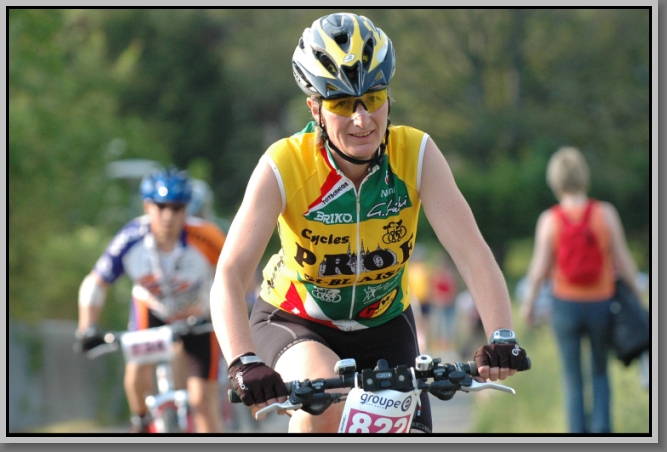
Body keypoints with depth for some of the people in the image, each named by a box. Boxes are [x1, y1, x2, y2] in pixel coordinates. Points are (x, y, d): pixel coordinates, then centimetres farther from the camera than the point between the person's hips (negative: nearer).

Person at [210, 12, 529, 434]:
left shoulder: (417, 154, -20)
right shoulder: (283, 166, -25)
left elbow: (472, 253, -26)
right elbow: (229, 276, -32)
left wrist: (503, 337, -43)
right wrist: (246, 364, -49)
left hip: (383, 326, 3)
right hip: (294, 323, -3)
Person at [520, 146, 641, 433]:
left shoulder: (549, 220, -9)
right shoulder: (606, 214, -9)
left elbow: (539, 269, -7)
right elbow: (623, 262, -7)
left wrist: (528, 304, 8)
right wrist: (635, 297, 7)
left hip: (565, 304, -1)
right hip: (601, 303, 1)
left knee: (573, 380, 13)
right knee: (600, 373, 19)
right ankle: (602, 428, 2)